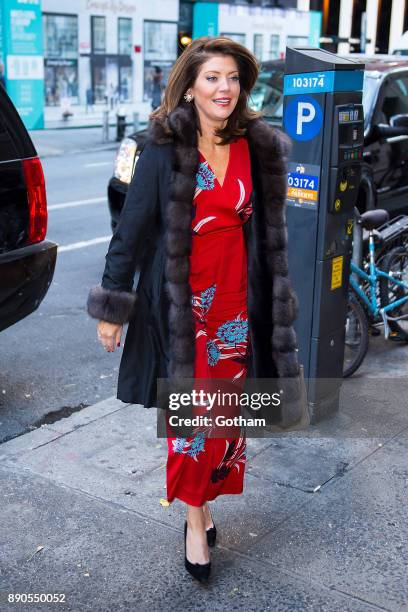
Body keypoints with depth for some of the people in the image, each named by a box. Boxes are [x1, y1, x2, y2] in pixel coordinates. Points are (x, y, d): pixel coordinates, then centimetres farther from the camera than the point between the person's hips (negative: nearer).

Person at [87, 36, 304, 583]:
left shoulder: (259, 148, 3)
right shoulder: (165, 149, -7)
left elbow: (269, 231, 11)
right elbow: (132, 227, -5)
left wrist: (275, 304, 14)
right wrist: (112, 306, -5)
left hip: (238, 302, 3)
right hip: (181, 302, -3)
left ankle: (205, 501, 30)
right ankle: (196, 519, 21)